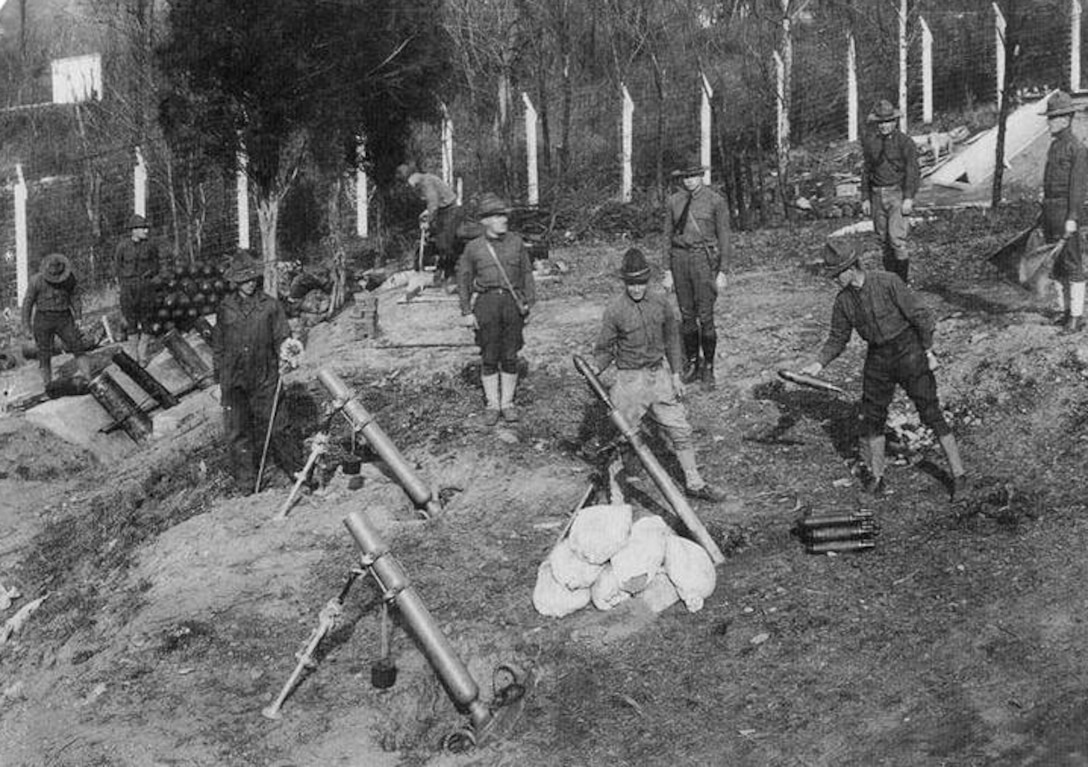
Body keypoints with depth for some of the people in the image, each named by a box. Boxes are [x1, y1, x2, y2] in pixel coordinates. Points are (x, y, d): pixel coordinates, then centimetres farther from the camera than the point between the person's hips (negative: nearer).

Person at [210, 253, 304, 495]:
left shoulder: (270, 305, -2)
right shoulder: (225, 309, 4)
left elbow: (281, 337, 0)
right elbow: (218, 347, 11)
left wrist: (285, 346, -25)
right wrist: (219, 381, 12)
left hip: (265, 379, -2)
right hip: (233, 381, 2)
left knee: (272, 428, 1)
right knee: (237, 433, 3)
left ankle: (296, 469, 19)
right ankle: (246, 485, 13)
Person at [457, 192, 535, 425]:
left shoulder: (516, 243, 7)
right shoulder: (473, 248, 3)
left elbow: (526, 273, 12)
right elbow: (463, 280, 6)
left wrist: (528, 302, 5)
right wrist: (467, 312, 1)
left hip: (512, 302, 1)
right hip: (486, 303, -1)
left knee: (510, 357, 4)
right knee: (489, 358, 2)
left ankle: (507, 403, 15)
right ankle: (492, 404, 12)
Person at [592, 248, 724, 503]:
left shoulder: (661, 303, 0)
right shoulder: (615, 309, -11)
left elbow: (672, 339, 11)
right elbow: (604, 348, -5)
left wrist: (676, 374, 8)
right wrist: (595, 369, -23)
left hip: (660, 374, 4)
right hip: (630, 379, -4)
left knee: (680, 429, 8)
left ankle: (694, 482, 20)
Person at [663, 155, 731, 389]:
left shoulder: (715, 201, -2)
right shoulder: (673, 201, 8)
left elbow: (723, 236, 0)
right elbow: (668, 236, 13)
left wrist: (722, 271, -4)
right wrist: (668, 270, 10)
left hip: (704, 258, -3)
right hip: (679, 258, 3)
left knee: (705, 317, -6)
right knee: (686, 315, 7)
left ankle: (708, 368, 6)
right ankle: (691, 363, 19)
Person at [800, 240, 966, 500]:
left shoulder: (888, 283, -19)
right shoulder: (843, 301, -2)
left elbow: (919, 315, -14)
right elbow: (838, 339, 7)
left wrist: (928, 352, -11)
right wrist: (818, 364, -7)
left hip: (909, 352, -5)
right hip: (878, 359, 5)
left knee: (931, 415, -3)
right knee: (871, 418, 6)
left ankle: (958, 475, 6)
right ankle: (876, 477, 22)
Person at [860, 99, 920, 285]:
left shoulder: (905, 142, -5)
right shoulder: (870, 141, 8)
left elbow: (913, 171, -7)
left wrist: (908, 198, -15)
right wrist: (865, 198, 10)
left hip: (897, 193, -5)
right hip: (877, 194, 5)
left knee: (897, 237, -13)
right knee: (882, 239, 7)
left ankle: (904, 281, -3)